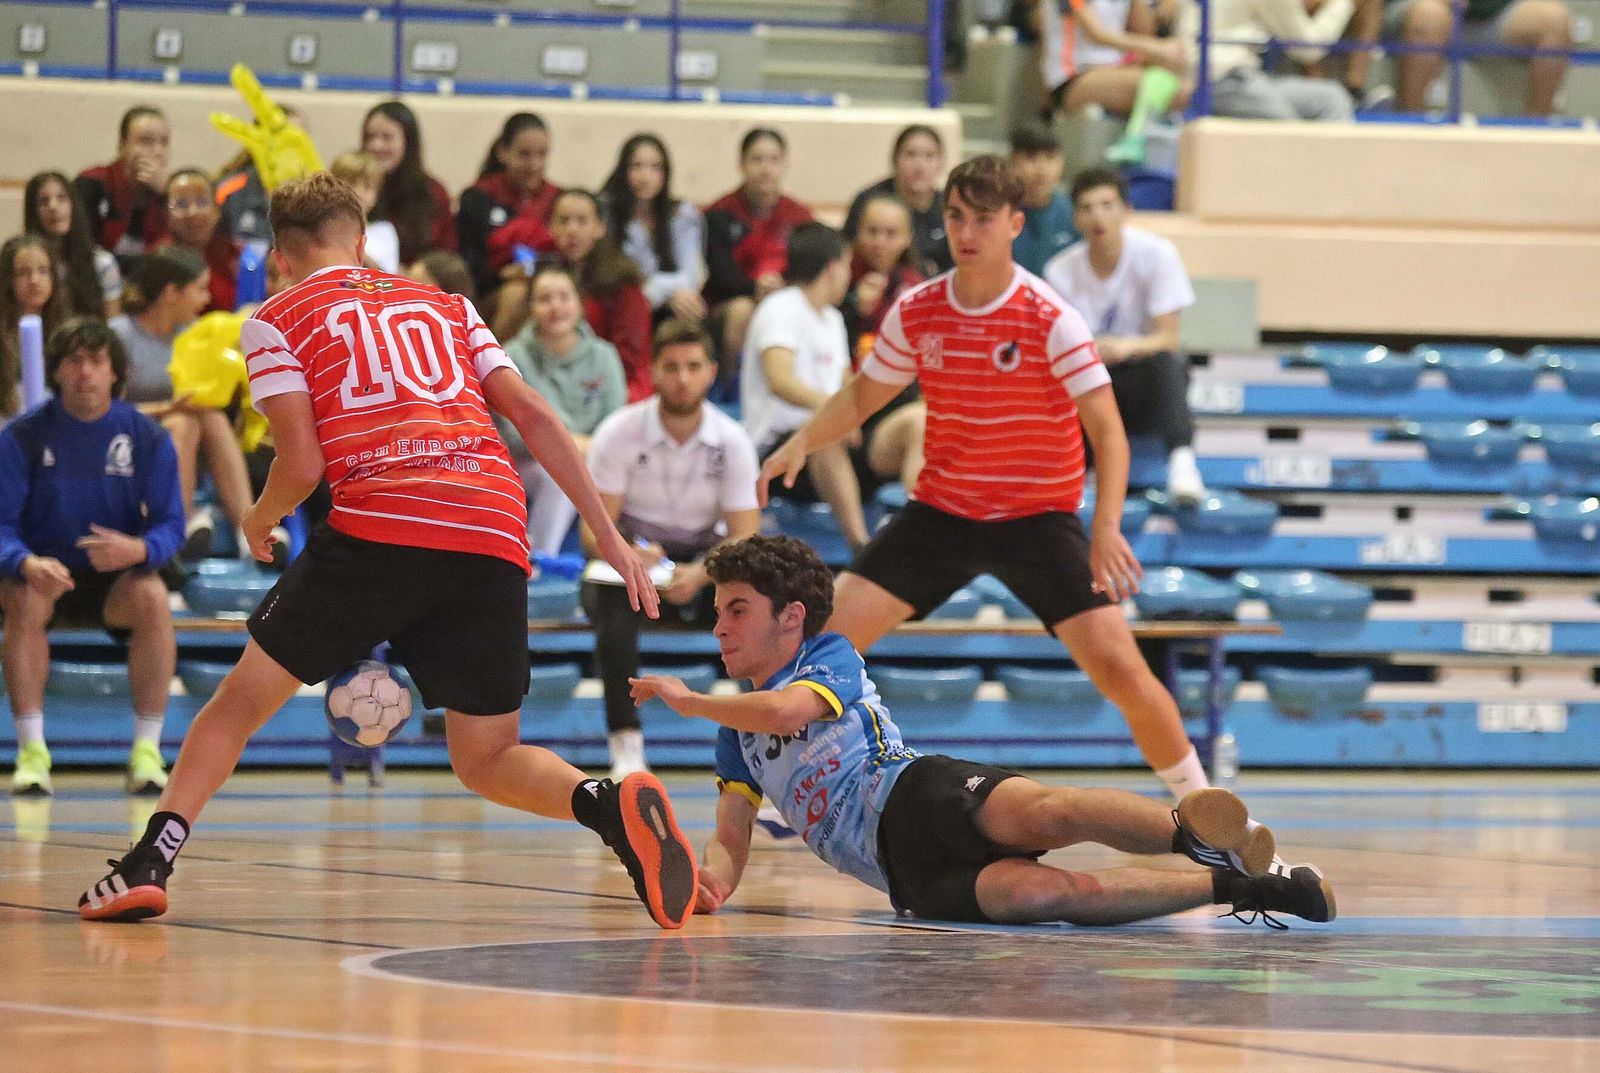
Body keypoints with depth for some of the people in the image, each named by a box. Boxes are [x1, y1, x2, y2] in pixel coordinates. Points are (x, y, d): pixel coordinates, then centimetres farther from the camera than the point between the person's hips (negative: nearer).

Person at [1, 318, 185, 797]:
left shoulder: (148, 438, -5)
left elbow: (171, 524, -7)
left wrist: (139, 549, -32)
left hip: (117, 578, 0)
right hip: (42, 577, 0)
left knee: (153, 597, -32)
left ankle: (147, 751, -26)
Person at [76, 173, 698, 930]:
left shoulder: (276, 320, 15)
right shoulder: (446, 306, 27)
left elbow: (303, 464, 4)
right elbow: (533, 418, 16)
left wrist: (261, 520, 25)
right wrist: (609, 536, 16)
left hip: (378, 527, -3)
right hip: (495, 539, 3)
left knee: (242, 698, 15)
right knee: (487, 761, 13)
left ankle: (150, 862, 1)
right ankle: (610, 805, -16)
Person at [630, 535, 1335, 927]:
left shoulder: (831, 658, 10)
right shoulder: (736, 739, 30)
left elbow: (787, 711, -12)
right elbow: (730, 839, 24)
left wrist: (689, 700, 4)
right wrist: (712, 881, -1)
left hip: (920, 794, -3)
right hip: (906, 872, 3)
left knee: (1045, 815, -40)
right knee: (1040, 893, -29)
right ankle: (1229, 888, -35)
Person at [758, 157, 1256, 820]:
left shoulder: (1050, 319, -16)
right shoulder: (915, 312, -3)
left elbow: (1107, 431, -19)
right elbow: (862, 397, 12)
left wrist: (1106, 528, -33)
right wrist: (802, 443, -7)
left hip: (1039, 517, -3)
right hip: (941, 510, 3)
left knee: (1119, 669, -15)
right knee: (830, 637, -8)